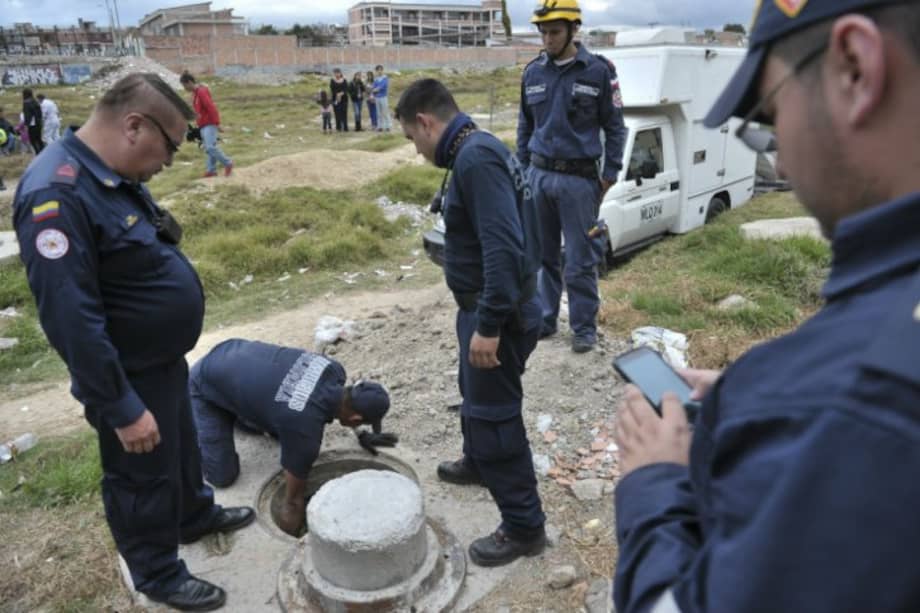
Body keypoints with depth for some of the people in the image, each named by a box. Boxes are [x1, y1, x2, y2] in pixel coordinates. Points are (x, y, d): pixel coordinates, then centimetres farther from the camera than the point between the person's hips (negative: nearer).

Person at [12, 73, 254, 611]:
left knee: (183, 448, 28)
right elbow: (72, 320, -30)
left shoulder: (118, 176, 1)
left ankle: (197, 515, 52)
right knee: (144, 477, 13)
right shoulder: (58, 195, -30)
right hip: (131, 377, -9)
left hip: (165, 359, 9)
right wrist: (122, 409, -25)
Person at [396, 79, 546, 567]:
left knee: (495, 414, 1)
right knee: (476, 395, 28)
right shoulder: (476, 151, 11)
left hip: (497, 313, -10)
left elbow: (504, 247, -30)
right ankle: (477, 464, 52)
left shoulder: (475, 158, -22)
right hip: (485, 307, 10)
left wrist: (489, 325, -27)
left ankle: (524, 526, 16)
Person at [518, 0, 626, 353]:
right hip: (539, 176, 4)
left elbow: (615, 128, 1)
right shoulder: (533, 73, 7)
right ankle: (545, 319, 24)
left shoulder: (598, 72, -3)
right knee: (542, 254, 11)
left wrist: (610, 174, -4)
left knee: (580, 260, 1)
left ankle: (584, 327, 13)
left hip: (578, 179, -4)